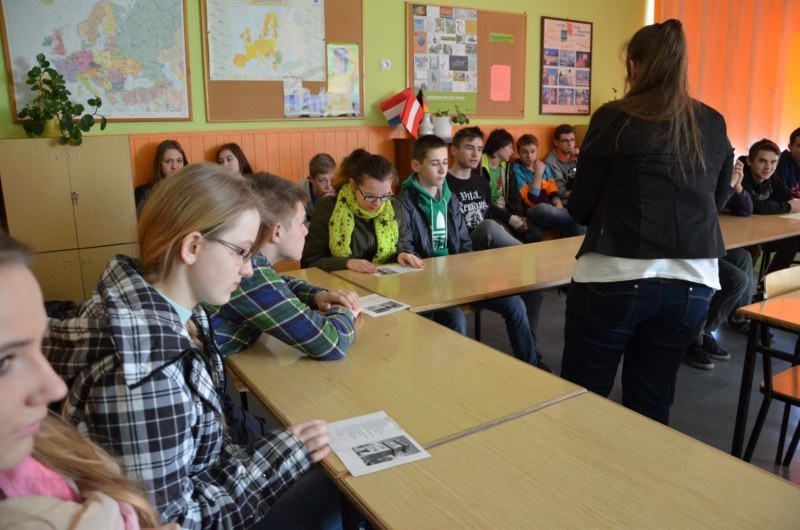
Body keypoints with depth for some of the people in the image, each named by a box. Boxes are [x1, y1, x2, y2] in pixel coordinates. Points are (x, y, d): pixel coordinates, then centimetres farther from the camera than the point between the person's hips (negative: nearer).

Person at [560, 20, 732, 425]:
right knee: (651, 404, 16)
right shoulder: (714, 125, 10)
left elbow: (580, 208, 0)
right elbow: (716, 201, 21)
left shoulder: (615, 119, -3)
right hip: (693, 283, 5)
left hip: (614, 278, -4)